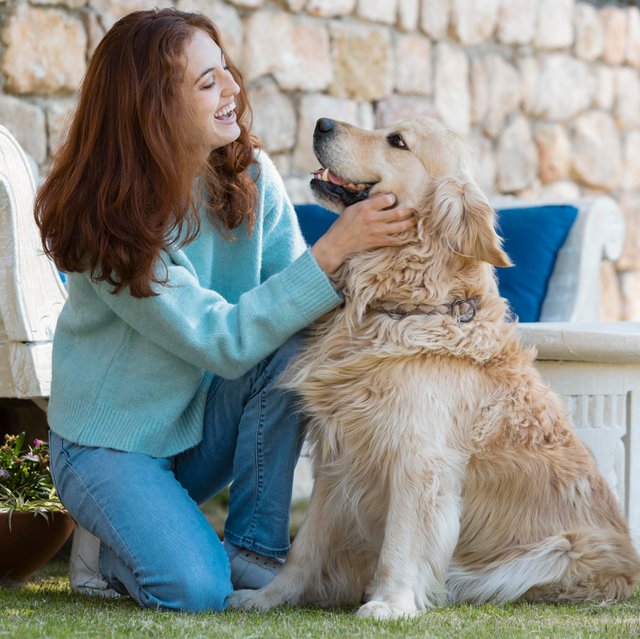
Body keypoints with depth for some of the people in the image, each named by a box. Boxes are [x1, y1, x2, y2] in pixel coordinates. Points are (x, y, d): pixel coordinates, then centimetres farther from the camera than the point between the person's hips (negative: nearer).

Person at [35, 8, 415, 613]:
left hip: (206, 420, 6)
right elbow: (222, 341, -30)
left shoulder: (250, 177, -8)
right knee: (197, 589, -27)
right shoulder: (106, 221, -25)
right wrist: (332, 249, -35)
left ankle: (253, 547, -9)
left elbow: (296, 299, -10)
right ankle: (108, 543, 7)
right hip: (110, 444, -5)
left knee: (295, 344, -24)